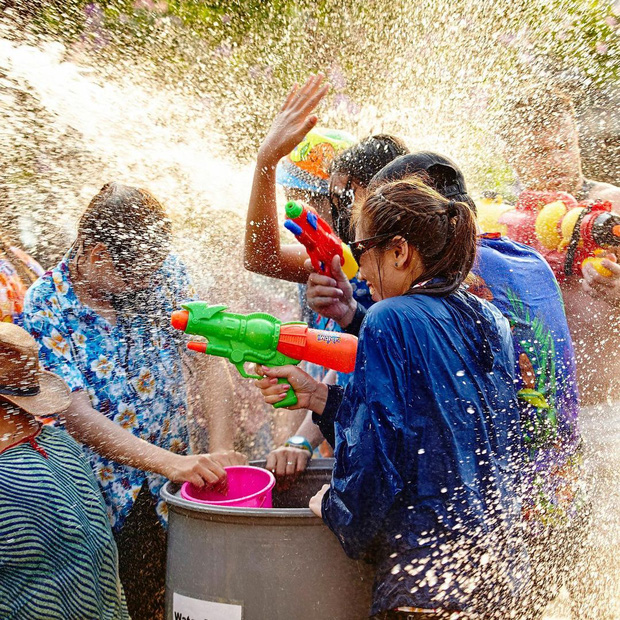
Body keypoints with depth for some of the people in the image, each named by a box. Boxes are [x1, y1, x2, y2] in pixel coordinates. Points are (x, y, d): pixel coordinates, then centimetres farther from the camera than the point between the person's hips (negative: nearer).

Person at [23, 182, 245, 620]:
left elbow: (210, 357, -5)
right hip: (102, 498, -3)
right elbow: (78, 418, -21)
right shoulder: (45, 310, -16)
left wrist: (219, 452, -16)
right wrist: (172, 462, -29)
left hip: (171, 487, 3)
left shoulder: (164, 271, -5)